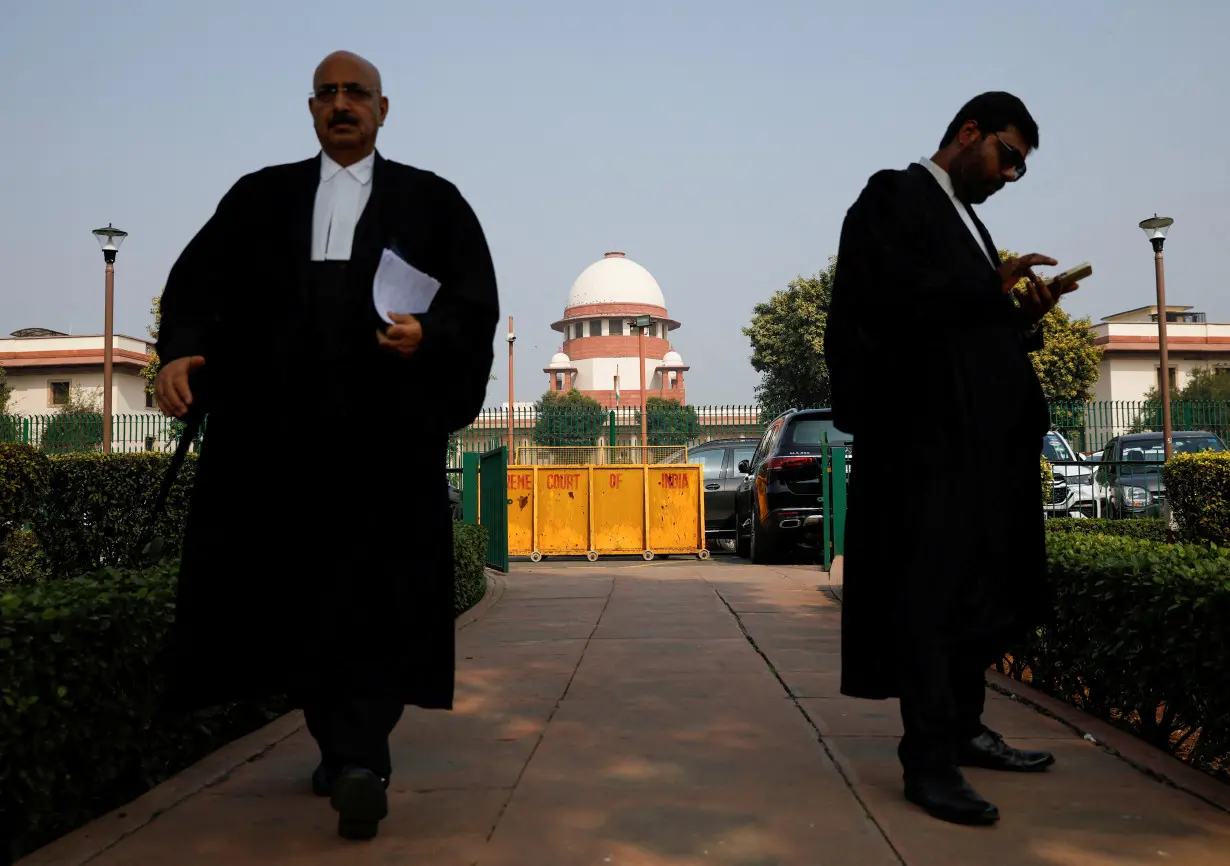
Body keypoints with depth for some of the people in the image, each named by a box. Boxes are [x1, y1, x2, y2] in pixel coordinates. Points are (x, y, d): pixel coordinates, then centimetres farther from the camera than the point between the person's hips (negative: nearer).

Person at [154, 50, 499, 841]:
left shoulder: (432, 201, 12)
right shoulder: (260, 198, 18)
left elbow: (476, 301, 5)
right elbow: (200, 279, 9)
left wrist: (427, 335, -15)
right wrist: (180, 349, -9)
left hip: (388, 426, -2)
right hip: (278, 426, 3)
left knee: (377, 592, -8)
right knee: (297, 588, 7)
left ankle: (361, 761, -9)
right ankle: (346, 744, 21)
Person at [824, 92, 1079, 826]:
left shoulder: (969, 223, 24)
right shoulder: (895, 196, -2)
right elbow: (890, 295, -17)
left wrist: (1023, 317, 3)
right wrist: (993, 287, -14)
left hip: (980, 434, 9)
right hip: (926, 430, -9)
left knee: (979, 585, 12)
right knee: (928, 590, -7)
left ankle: (963, 730, 23)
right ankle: (929, 758, -2)